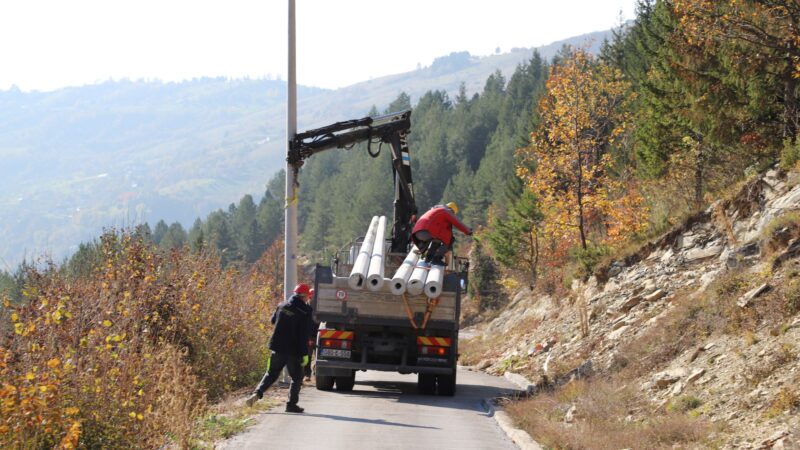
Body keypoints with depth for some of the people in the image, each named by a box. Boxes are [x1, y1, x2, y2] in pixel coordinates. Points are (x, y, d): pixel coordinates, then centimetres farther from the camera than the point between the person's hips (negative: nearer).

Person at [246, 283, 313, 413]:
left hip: (278, 347, 4)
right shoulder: (304, 311, -12)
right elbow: (304, 335, -16)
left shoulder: (282, 306, 4)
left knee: (271, 374, 14)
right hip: (294, 351, -4)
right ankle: (291, 404, 6)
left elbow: (273, 320, 20)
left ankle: (257, 393, -9)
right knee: (297, 378, 11)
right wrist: (305, 354, -14)